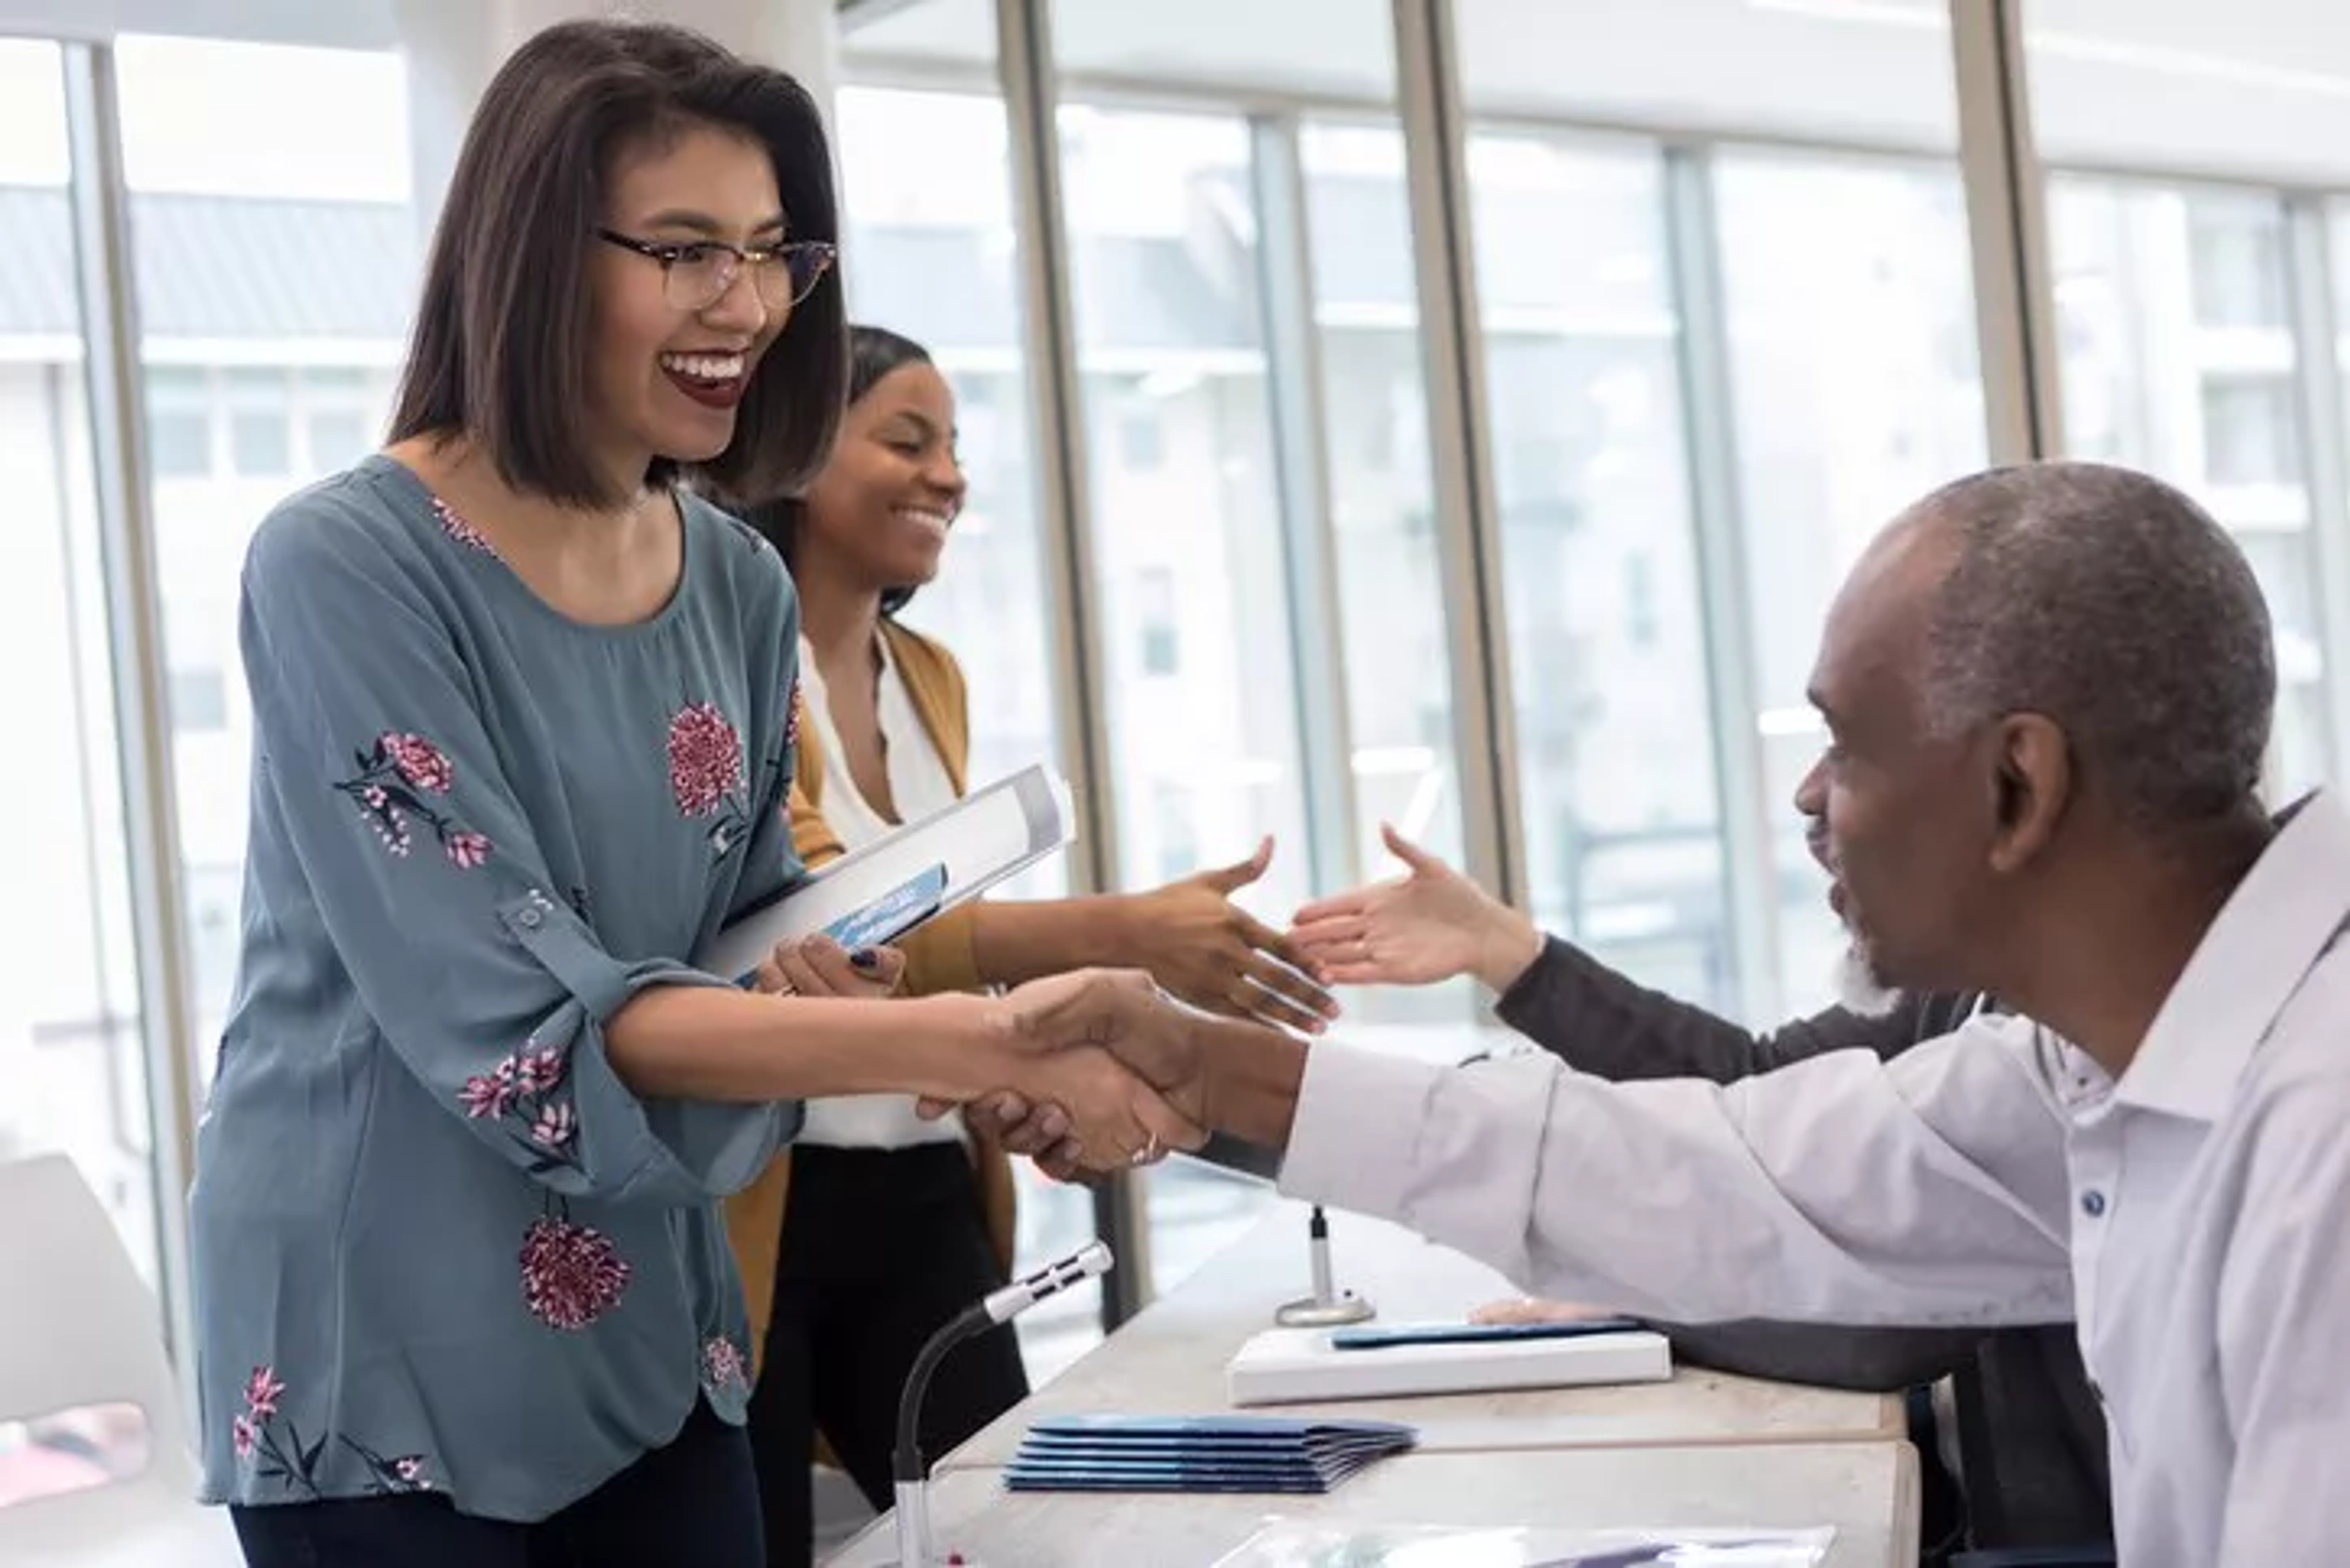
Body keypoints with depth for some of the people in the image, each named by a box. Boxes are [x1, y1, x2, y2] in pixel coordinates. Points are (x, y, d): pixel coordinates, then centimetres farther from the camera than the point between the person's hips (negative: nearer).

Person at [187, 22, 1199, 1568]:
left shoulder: (742, 587, 2)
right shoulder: (351, 568, -17)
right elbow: (516, 1012, -24)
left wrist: (848, 986, -13)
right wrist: (972, 1040, -31)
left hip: (645, 1342, 6)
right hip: (387, 1369, -6)